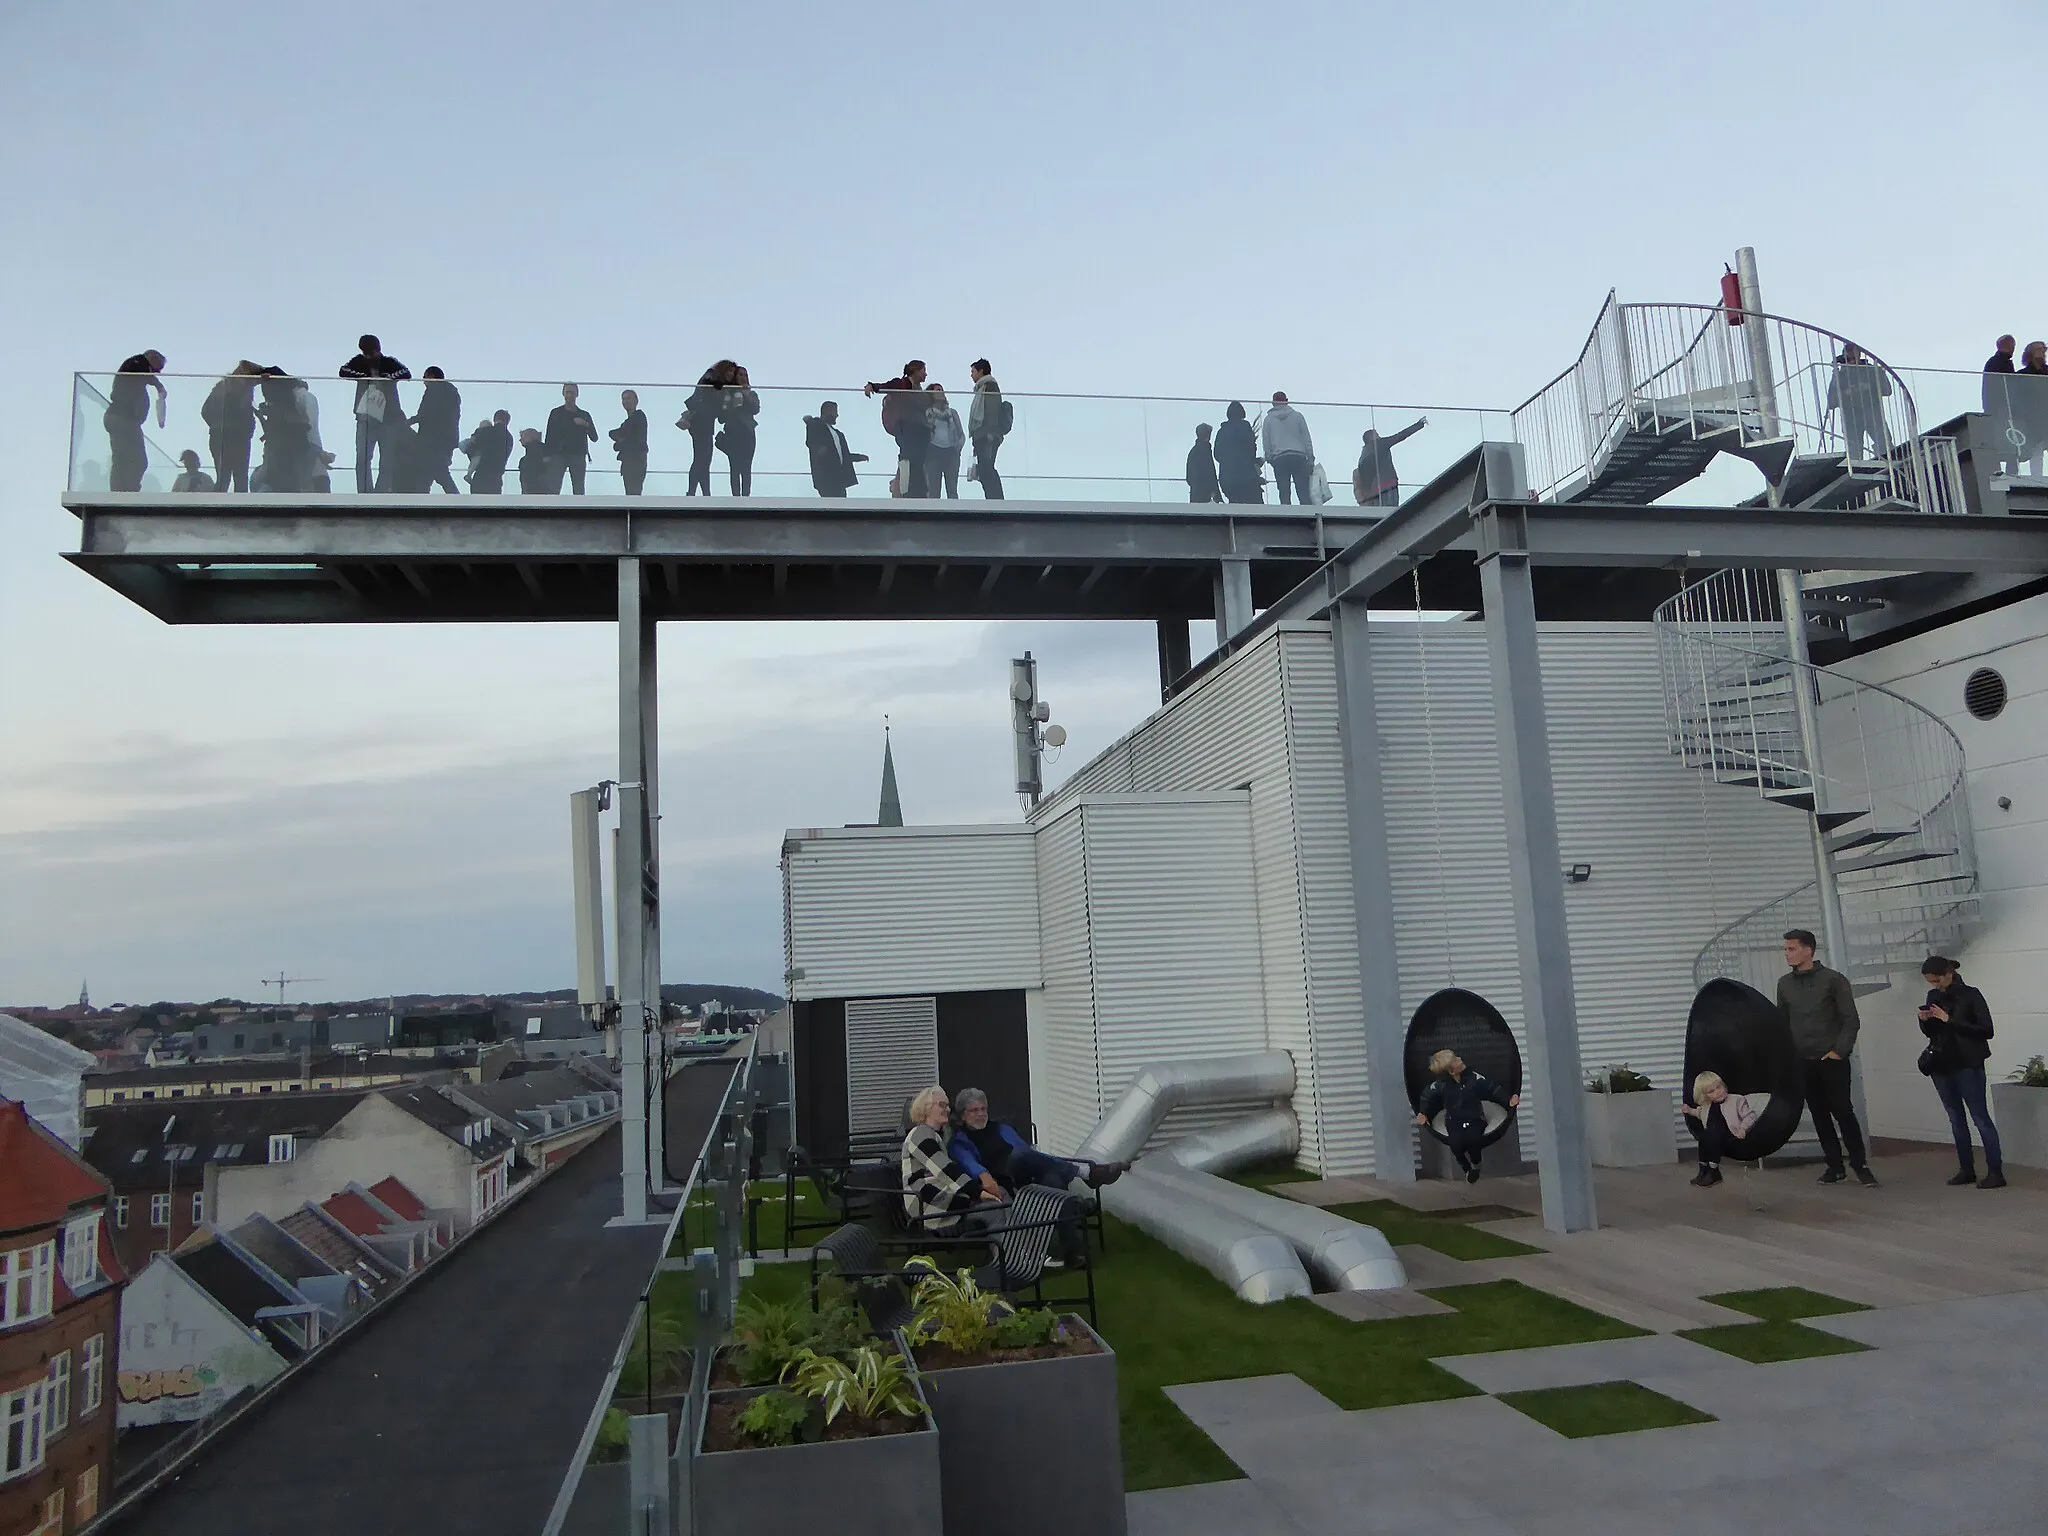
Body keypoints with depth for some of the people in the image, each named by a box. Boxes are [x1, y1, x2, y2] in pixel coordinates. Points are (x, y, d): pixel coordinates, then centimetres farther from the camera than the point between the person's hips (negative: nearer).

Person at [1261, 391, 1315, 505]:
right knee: (1304, 493, -3)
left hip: (1279, 459, 0)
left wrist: (1269, 459, 17)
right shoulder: (1297, 416, 9)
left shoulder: (1269, 419, 9)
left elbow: (1266, 442, 9)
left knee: (1284, 494, -1)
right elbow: (1306, 439, 8)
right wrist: (1311, 459, 10)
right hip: (1299, 457, 0)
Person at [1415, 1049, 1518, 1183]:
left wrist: (1508, 1100, -28)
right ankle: (1467, 1167, 6)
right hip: (1454, 1121, 0)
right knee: (1456, 1143, -30)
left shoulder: (1474, 1078, -14)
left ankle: (1475, 1164, 4)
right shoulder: (1440, 1085, -11)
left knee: (1472, 1139, -33)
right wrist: (1423, 1113, -3)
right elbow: (1427, 1097, 7)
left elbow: (1494, 1089, -13)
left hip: (1475, 1119, 0)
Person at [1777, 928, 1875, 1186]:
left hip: (1832, 1060, -4)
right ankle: (1835, 1166, 16)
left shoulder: (1833, 979, -5)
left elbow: (1851, 1020, -6)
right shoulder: (1784, 984, 7)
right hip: (1803, 1063, 4)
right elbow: (1783, 1023, 12)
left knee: (1843, 1112, -4)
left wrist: (1840, 1051, -13)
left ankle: (1860, 1165, 6)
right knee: (1819, 1115, 8)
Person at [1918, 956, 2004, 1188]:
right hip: (1941, 1066, 6)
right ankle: (1967, 1169, 16)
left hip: (1967, 1065, -6)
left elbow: (1986, 1030, -14)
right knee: (1956, 1119, 10)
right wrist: (1925, 1020, -4)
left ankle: (1996, 1172, -3)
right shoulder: (1933, 996, 9)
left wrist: (1950, 1020, -19)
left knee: (1980, 1117, -5)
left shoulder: (1970, 995, -7)